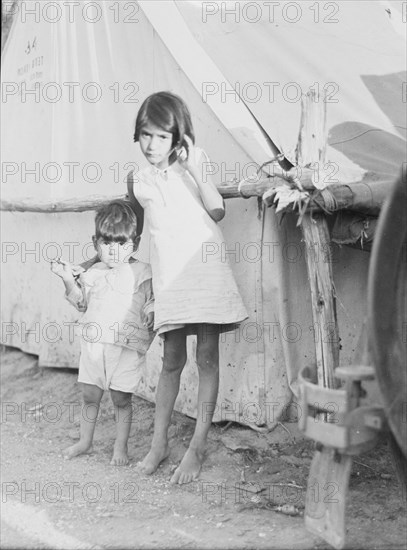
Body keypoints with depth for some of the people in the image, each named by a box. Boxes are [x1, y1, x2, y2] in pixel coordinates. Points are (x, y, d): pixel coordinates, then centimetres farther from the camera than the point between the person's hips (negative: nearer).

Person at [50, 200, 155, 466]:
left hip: (127, 346, -4)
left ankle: (121, 446, 20)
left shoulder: (143, 273, -3)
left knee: (121, 399, 4)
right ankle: (85, 441, 31)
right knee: (89, 395, 13)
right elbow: (81, 302, 12)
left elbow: (153, 304, -2)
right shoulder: (94, 273, 9)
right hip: (95, 343, 4)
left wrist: (152, 315, -23)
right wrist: (69, 279, 0)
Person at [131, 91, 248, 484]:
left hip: (207, 269, -2)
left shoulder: (193, 164, 3)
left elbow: (216, 211, -10)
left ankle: (197, 448, 6)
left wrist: (195, 167, -15)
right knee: (172, 360, 4)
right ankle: (159, 443, 17)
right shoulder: (141, 182, 11)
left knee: (207, 357, -2)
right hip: (170, 277, 2)